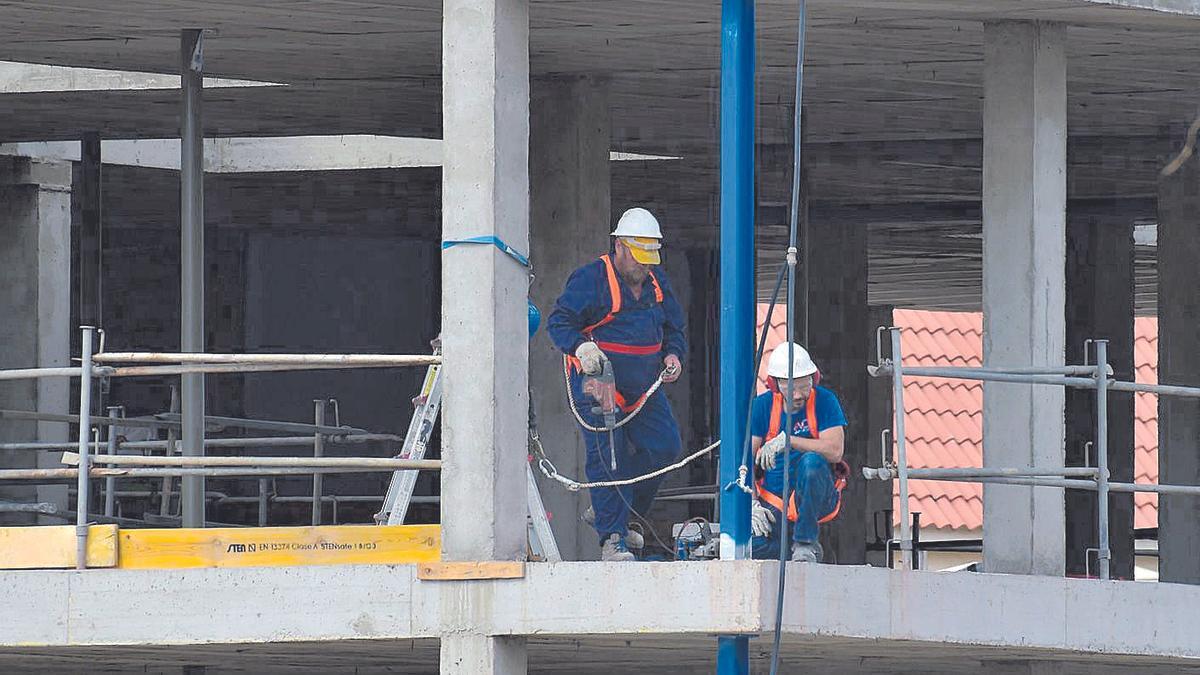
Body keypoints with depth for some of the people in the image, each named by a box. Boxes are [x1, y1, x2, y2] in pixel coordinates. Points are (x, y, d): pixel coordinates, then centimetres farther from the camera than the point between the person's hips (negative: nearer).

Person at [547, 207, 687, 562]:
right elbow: (559, 322, -12)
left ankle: (609, 514, 18)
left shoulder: (657, 282, 11)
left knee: (664, 447, 2)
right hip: (597, 384, -7)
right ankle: (612, 539, -10)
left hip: (643, 388, 7)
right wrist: (581, 346, -30)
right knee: (607, 459, -12)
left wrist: (673, 355, 1)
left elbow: (674, 329, 22)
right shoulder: (590, 279, -10)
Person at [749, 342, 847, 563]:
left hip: (817, 498, -2)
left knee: (811, 462, -35)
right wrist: (752, 505, -15)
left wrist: (788, 440, -28)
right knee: (752, 545, -28)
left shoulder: (824, 401, -6)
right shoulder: (763, 406, 0)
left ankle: (805, 544, -21)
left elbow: (835, 451, -20)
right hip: (773, 501, 2)